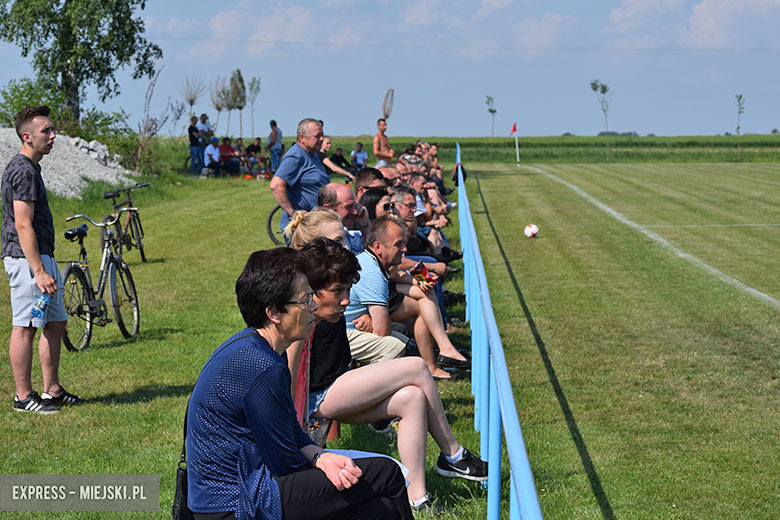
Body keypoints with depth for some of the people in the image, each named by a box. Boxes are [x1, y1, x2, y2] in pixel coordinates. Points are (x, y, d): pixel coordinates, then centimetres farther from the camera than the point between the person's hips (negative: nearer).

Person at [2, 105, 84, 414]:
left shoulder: (29, 168, 17)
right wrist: (39, 271, -24)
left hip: (42, 257, 11)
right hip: (27, 260, -11)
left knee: (56, 324, 12)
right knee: (25, 327, -5)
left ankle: (52, 390, 18)